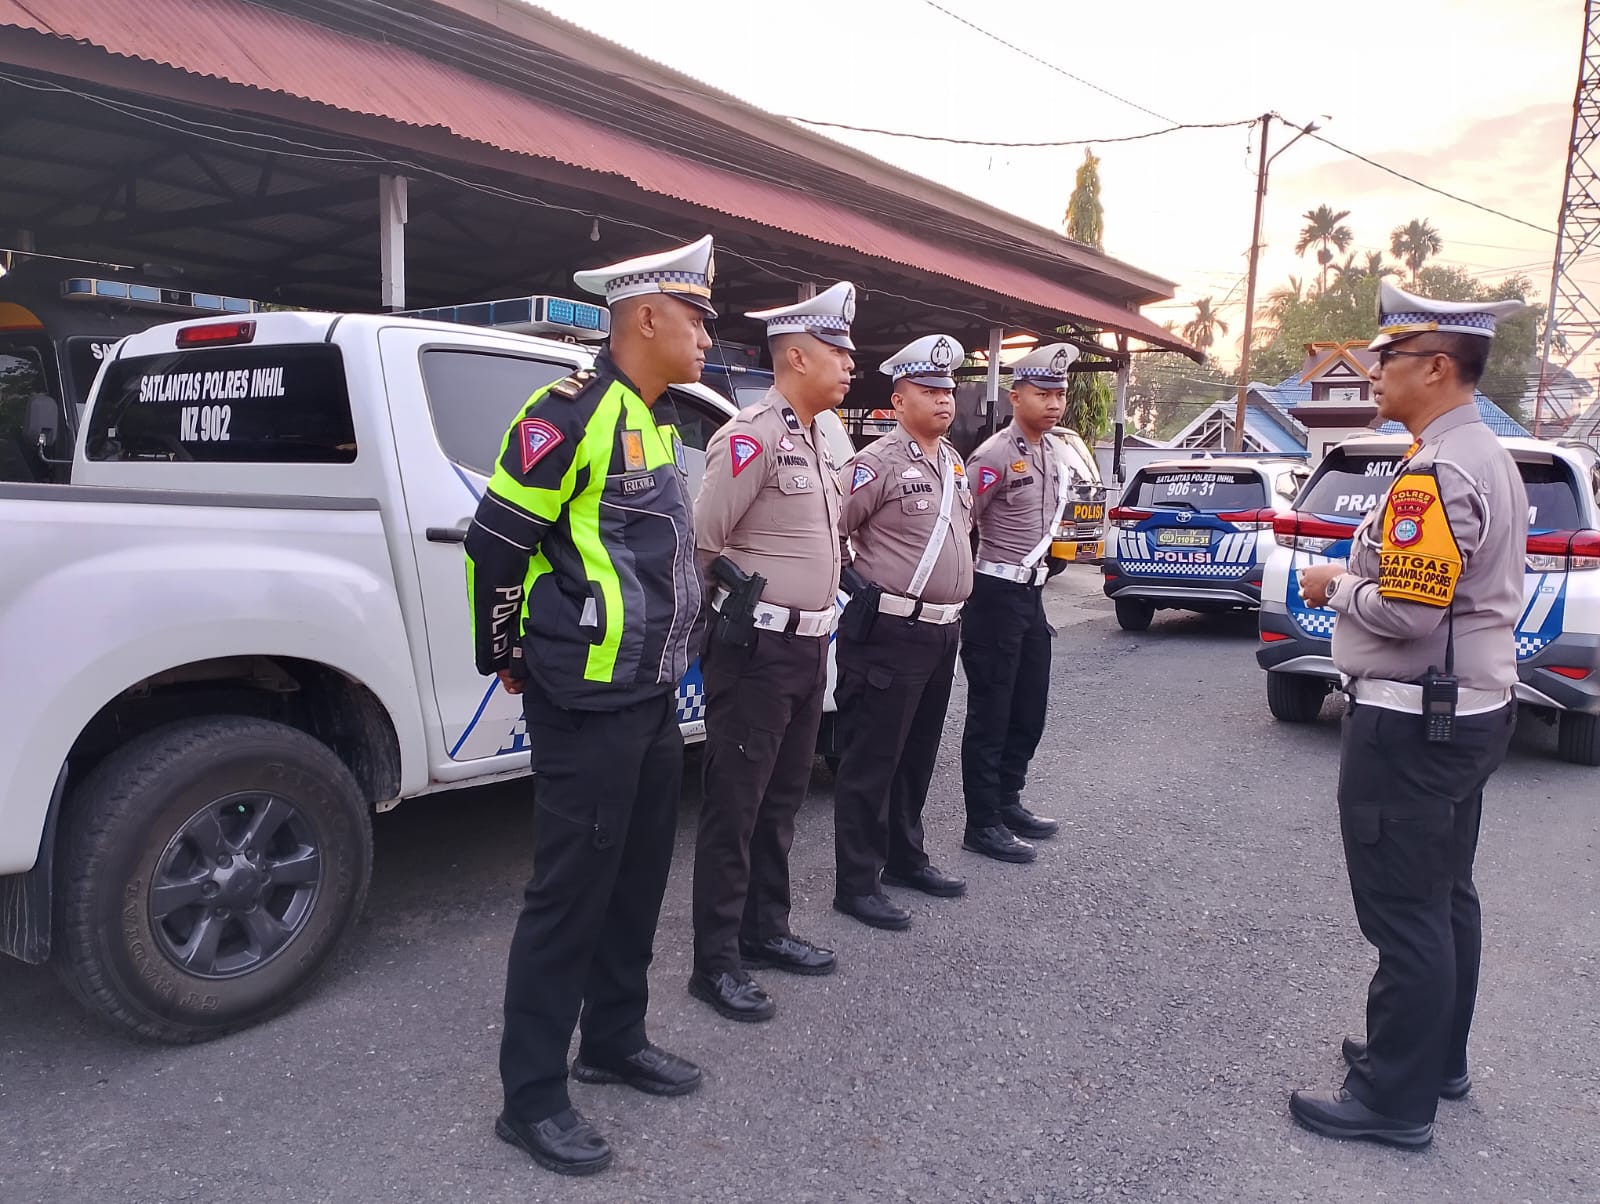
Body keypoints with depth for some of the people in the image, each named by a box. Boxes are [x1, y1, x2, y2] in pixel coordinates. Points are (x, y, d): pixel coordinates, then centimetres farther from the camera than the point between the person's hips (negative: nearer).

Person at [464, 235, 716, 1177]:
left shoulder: (659, 422, 14)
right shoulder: (574, 412, -16)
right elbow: (496, 541, -15)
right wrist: (508, 656, -4)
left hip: (654, 696, 9)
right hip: (587, 705, -9)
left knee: (638, 879, 18)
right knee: (572, 892, 0)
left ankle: (615, 1040, 36)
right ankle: (533, 1097, 17)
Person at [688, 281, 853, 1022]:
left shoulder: (813, 440, 14)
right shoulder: (754, 435, -15)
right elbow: (699, 540, -18)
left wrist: (817, 622, 16)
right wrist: (736, 602, -4)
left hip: (808, 647, 9)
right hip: (758, 649, -9)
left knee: (781, 801, 17)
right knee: (735, 807, 0)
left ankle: (765, 931, 31)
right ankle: (715, 962, 11)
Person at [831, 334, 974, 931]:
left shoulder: (953, 462, 14)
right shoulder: (879, 461, -12)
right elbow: (829, 529, -16)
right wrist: (865, 588, -7)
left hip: (944, 631, 8)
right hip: (891, 632, -8)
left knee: (918, 754, 18)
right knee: (871, 761, -1)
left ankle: (905, 857, 33)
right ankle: (856, 883, 7)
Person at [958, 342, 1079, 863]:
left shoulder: (1055, 453, 11)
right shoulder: (995, 455, -16)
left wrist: (1034, 575, 17)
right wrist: (963, 587, -13)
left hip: (1032, 593, 8)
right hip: (996, 595, -8)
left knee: (1029, 710, 15)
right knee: (990, 714, -1)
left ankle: (1007, 801, 29)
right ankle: (982, 824, 8)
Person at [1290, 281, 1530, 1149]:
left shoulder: (1435, 473, -21)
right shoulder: (1487, 457, 12)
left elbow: (1405, 612, -25)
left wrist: (1334, 586, -9)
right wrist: (1358, 581, 9)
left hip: (1409, 726, -11)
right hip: (1470, 710, 11)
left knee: (1405, 915, 0)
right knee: (1445, 898, 20)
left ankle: (1395, 1099, 13)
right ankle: (1437, 1057, 35)